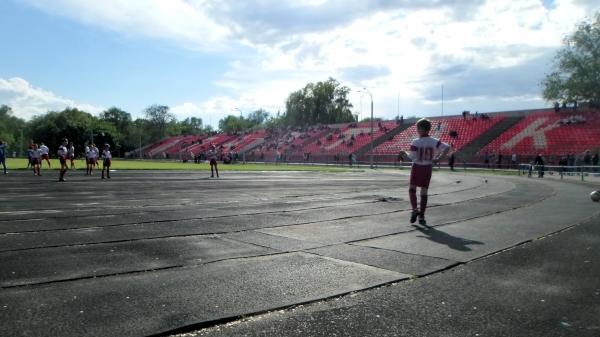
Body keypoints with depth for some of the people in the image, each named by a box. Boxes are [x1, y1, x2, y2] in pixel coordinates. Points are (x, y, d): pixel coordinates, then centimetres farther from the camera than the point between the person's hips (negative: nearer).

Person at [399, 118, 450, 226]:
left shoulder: (416, 142, -13)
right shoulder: (434, 141, -1)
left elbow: (412, 157, -15)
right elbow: (447, 147, -8)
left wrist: (405, 152, 3)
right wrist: (439, 158, -3)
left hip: (417, 167, -3)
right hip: (428, 168, 3)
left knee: (412, 189, 13)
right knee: (424, 192, 8)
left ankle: (415, 209, -5)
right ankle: (421, 217, 10)